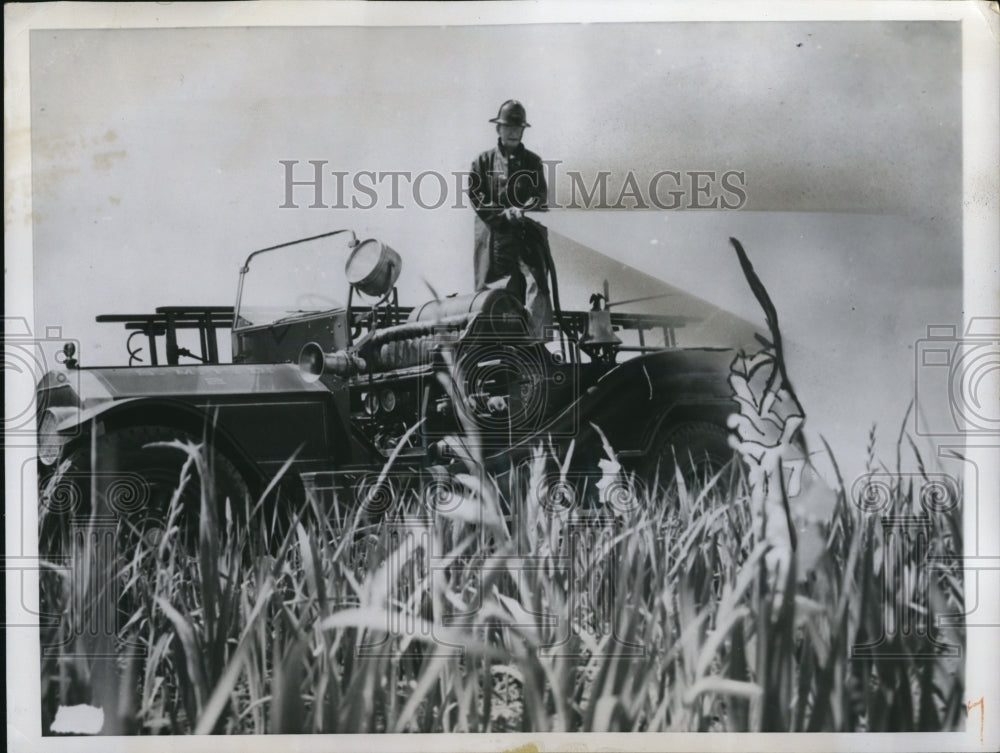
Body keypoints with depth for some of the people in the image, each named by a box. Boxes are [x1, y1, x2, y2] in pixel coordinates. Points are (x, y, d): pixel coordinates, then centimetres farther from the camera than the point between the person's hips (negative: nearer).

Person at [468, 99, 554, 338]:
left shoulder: (533, 161, 15)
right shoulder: (484, 161, 11)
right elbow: (476, 196, 1)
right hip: (496, 236, -1)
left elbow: (540, 196, 5)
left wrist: (521, 211, -15)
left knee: (536, 285, -12)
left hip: (529, 236, 1)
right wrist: (504, 213, -12)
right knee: (498, 291, -4)